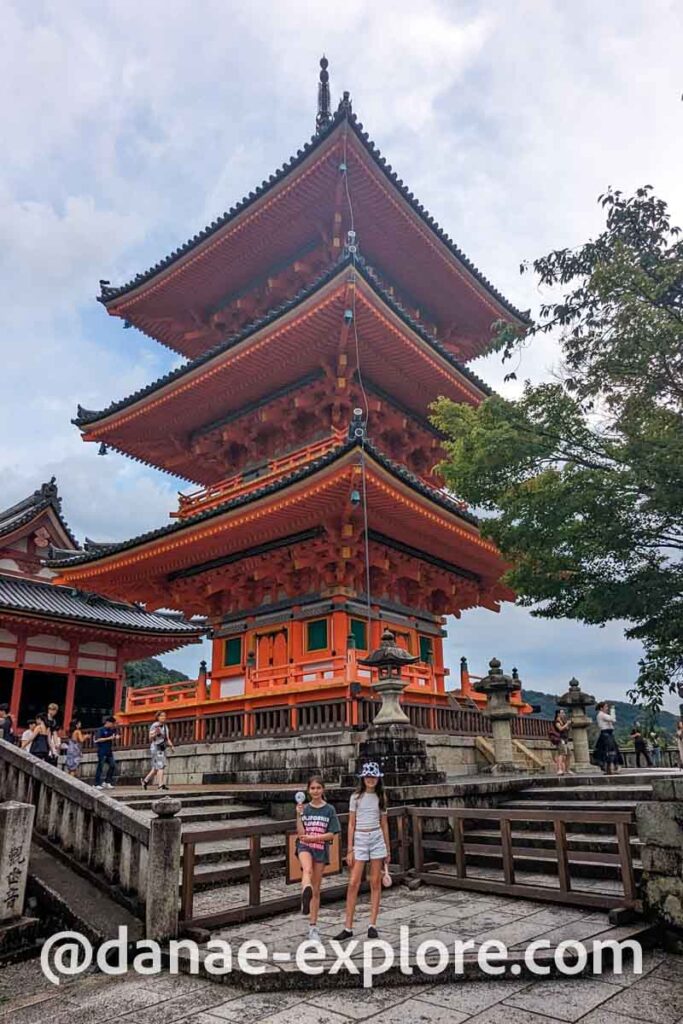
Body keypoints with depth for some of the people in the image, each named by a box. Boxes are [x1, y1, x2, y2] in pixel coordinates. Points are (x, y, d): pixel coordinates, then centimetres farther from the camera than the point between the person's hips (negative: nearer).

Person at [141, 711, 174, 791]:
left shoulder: (165, 726, 12)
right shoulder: (154, 726, -9)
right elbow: (150, 738, -12)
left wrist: (171, 746, -2)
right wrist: (155, 733, -31)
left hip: (162, 748, 8)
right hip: (155, 748, -8)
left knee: (156, 768, 12)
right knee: (161, 766, -14)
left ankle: (145, 781, 28)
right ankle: (161, 785, -14)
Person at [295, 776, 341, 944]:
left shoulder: (329, 810, -1)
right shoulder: (305, 809, 1)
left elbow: (331, 834, -5)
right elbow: (301, 833, -5)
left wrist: (313, 838, -15)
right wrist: (298, 815, -17)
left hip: (321, 849, 1)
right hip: (305, 847, -1)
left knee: (316, 890, 7)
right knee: (307, 870, -35)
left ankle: (313, 927, 19)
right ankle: (305, 894, -63)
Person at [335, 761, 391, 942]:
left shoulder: (381, 797, 7)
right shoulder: (356, 797, 1)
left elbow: (384, 824, 11)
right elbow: (351, 824, 1)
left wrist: (388, 849, 11)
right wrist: (350, 850, -3)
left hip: (377, 839, 2)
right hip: (360, 839, -2)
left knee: (375, 883, 4)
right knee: (353, 883, -5)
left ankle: (372, 925, 12)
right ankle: (348, 927, 3)